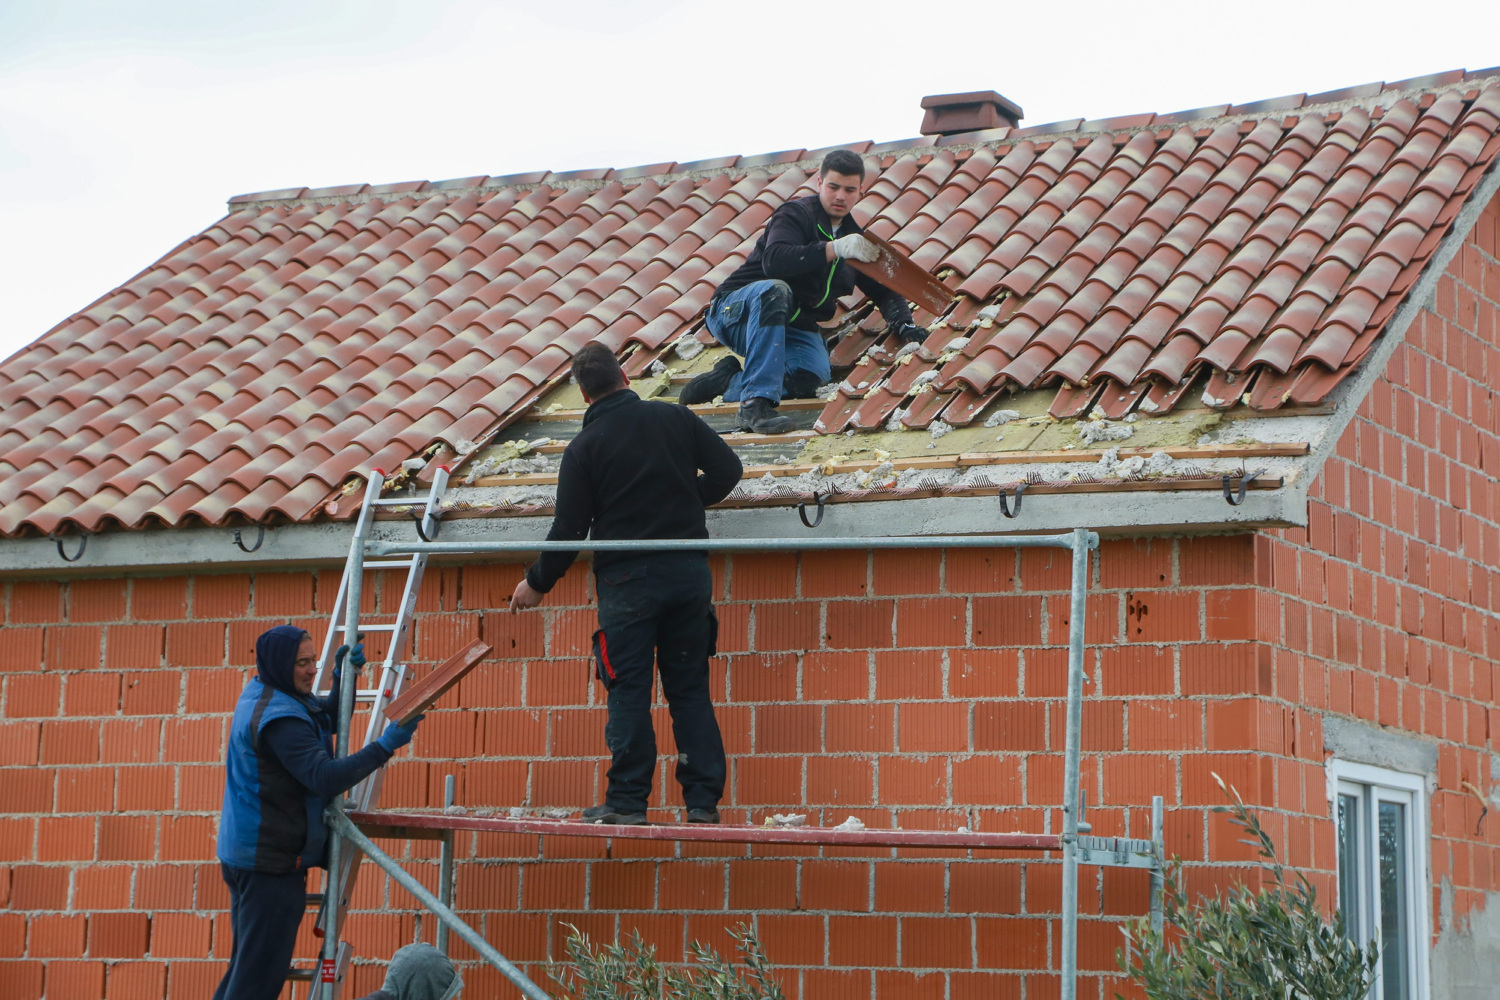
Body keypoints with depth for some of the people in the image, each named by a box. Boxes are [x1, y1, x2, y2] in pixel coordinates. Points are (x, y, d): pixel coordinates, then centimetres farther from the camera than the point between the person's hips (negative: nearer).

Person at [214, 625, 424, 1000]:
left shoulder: (261, 693, 10)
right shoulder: (279, 717, -22)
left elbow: (331, 718, 21)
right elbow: (325, 777, -29)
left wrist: (343, 677, 2)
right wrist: (385, 746, -30)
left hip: (246, 853, 11)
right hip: (272, 860, -11)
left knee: (247, 966, 17)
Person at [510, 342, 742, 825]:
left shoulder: (584, 448, -4)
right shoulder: (675, 418, 4)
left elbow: (569, 528, -3)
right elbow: (727, 469, 6)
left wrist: (538, 582, 11)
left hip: (627, 579, -3)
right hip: (689, 569, 3)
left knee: (629, 692, 1)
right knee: (690, 688, 8)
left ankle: (627, 800, -1)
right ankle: (703, 800, 6)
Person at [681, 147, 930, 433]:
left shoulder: (854, 237, 13)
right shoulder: (796, 214, -9)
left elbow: (883, 290, 16)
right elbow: (774, 261, -28)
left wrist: (903, 324, -4)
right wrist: (835, 249, -35)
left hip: (789, 328, 5)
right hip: (735, 311, -5)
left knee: (814, 373, -30)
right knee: (775, 290, -41)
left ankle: (729, 382, -11)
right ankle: (755, 403, -47)